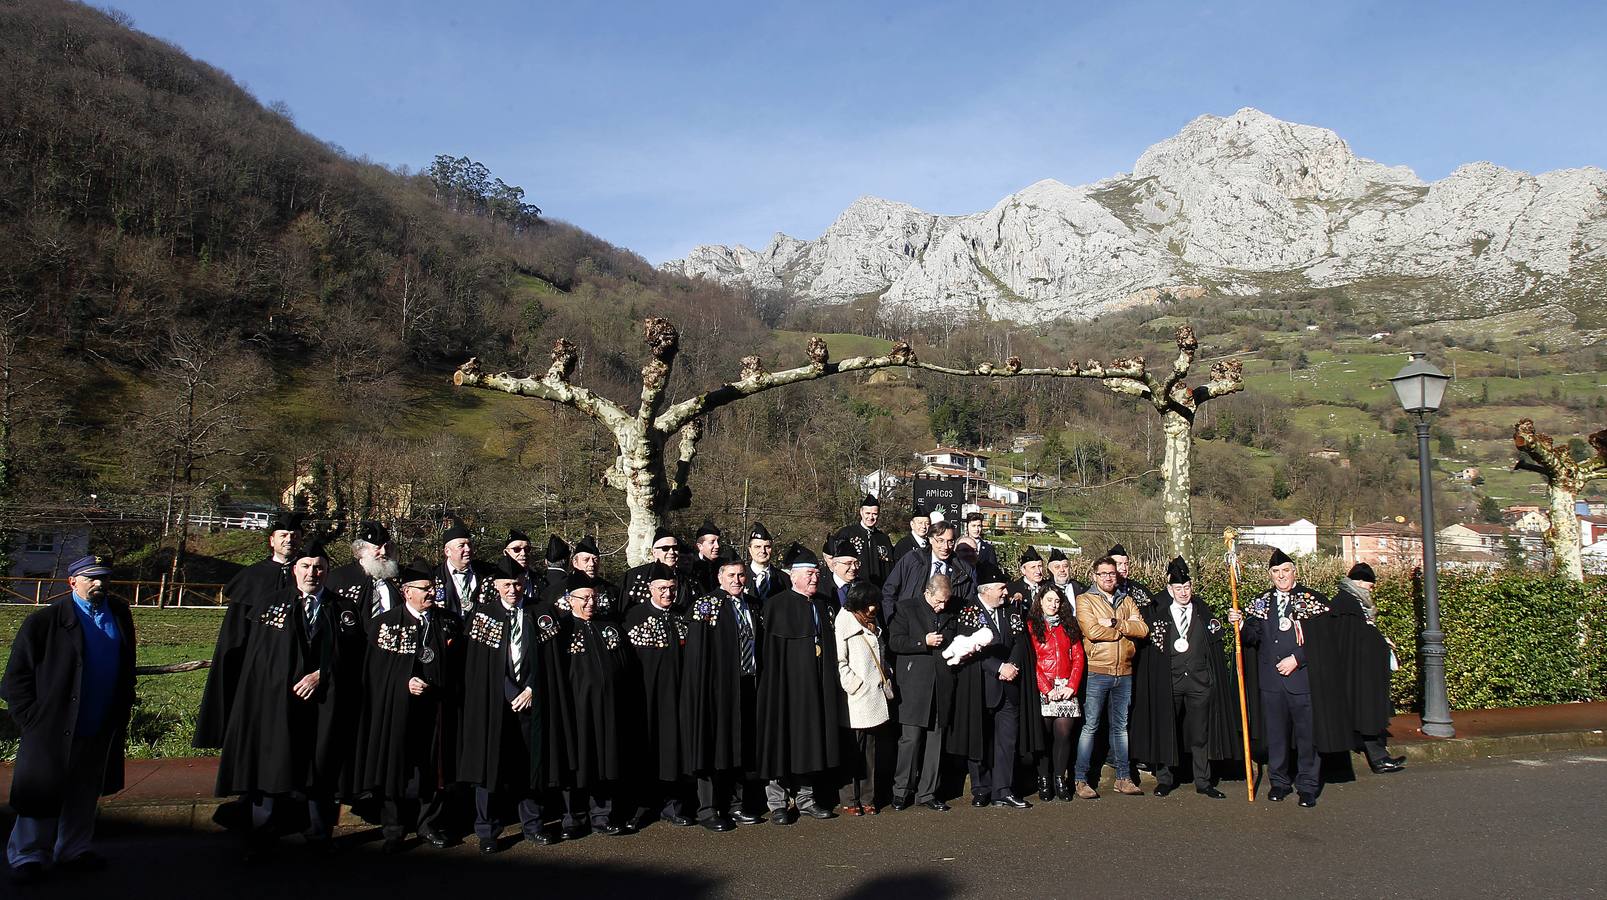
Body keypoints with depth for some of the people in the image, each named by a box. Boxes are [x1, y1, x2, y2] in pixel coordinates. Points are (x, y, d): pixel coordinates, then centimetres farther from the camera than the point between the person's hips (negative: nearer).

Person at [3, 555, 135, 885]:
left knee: (84, 796, 16)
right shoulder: (45, 621, -11)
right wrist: (32, 720, -9)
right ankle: (28, 856, 21)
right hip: (54, 731, -5)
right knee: (41, 795, 6)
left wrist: (122, 709, 12)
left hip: (101, 732, 5)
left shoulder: (119, 614, 4)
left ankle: (74, 850, 30)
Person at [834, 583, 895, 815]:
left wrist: (887, 682, 14)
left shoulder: (874, 626, 19)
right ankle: (850, 800, 8)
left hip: (876, 700, 7)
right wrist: (855, 686, -15)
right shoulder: (844, 624, -7)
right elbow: (839, 662, -13)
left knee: (871, 750, 10)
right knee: (853, 751, -2)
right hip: (856, 700, -7)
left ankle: (867, 798, 17)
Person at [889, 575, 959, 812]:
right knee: (911, 739, -6)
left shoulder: (951, 617, 18)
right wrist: (923, 642, -12)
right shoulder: (909, 612, 5)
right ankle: (902, 790, 6)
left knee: (936, 741, 5)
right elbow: (894, 641, -5)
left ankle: (927, 793, 13)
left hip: (942, 688, 4)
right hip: (914, 686, -4)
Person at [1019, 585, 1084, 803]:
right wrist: (1047, 689, -10)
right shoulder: (1031, 625, 5)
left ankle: (1060, 779, 8)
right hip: (1042, 689, -3)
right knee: (1044, 735, -3)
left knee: (1064, 734, -2)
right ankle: (1044, 780, 7)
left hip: (1067, 689, 3)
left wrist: (1072, 686, -3)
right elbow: (1030, 660, -2)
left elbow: (1078, 657, 10)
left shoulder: (1069, 625, 16)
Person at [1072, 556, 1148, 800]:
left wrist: (1115, 623, -13)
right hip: (1097, 672, -5)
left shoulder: (1127, 601, 15)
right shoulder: (1085, 600, 0)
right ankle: (1081, 780, 1)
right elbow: (1092, 631, -16)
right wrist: (1124, 631, -5)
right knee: (1090, 726, -3)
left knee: (1121, 726, 13)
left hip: (1124, 672, 5)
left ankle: (1123, 778, 19)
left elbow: (1143, 629, -1)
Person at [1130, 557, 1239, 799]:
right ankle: (1165, 779, 17)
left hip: (1199, 680, 1)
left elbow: (1215, 646, 9)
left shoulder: (1204, 613, 8)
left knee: (1200, 732, 7)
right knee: (1166, 731, 5)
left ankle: (1203, 781, 17)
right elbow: (1150, 651, 3)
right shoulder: (1158, 614, 2)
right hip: (1168, 681, -1)